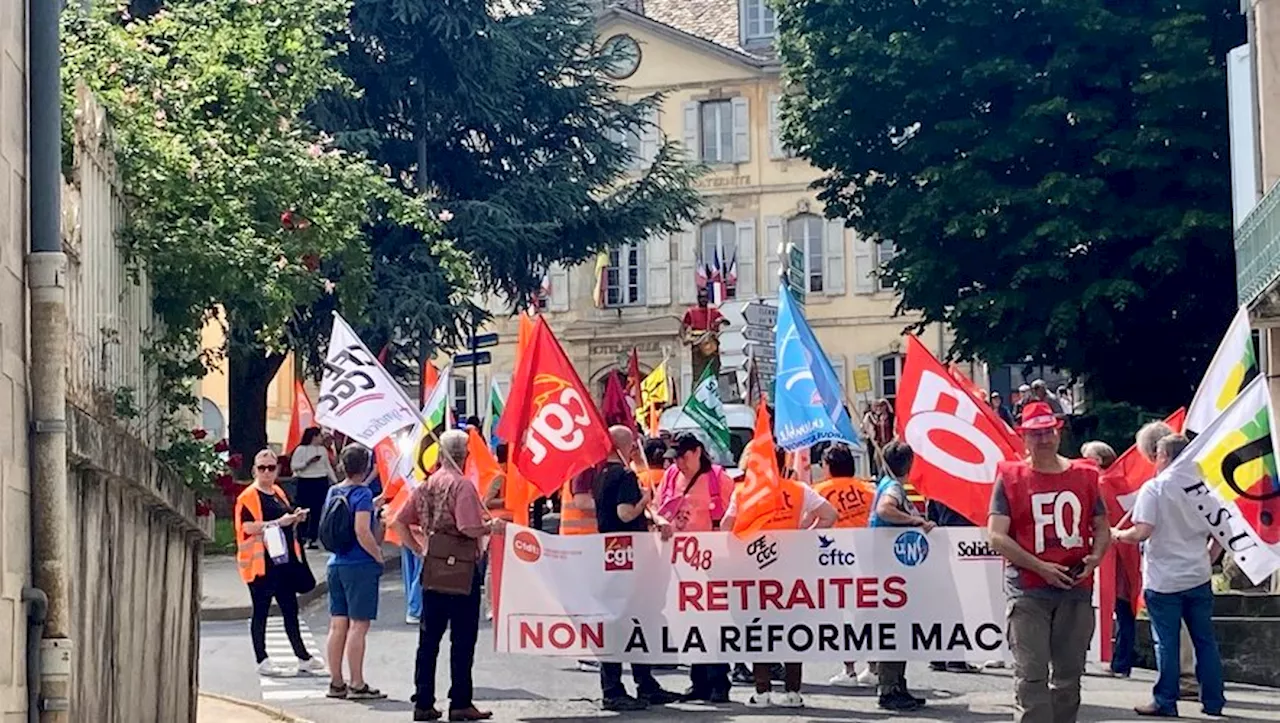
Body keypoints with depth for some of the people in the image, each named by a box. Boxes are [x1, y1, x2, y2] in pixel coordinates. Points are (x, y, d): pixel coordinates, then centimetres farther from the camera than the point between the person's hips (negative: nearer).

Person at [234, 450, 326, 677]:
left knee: (290, 609, 12)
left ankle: (302, 657, 18)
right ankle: (262, 661, 7)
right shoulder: (248, 497, -9)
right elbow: (248, 527, -21)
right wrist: (279, 522, -24)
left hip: (283, 561, 8)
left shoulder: (279, 493, 16)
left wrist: (296, 519, 6)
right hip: (260, 562, -8)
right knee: (261, 611, 1)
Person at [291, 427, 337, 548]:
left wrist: (335, 481, 10)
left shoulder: (323, 449, 12)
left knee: (317, 511, 3)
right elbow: (294, 466, -8)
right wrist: (308, 462, -18)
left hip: (321, 482, 5)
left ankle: (312, 537, 8)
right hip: (306, 482, -5)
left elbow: (328, 466, 16)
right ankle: (301, 539, 6)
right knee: (304, 511, -2)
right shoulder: (301, 449, -4)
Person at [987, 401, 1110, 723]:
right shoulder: (1010, 478, 0)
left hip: (1077, 590, 4)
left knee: (1069, 674, 11)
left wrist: (1094, 557, -4)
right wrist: (1041, 567, -14)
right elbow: (996, 536, -6)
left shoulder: (1084, 475, 11)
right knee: (1031, 674, -9)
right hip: (1027, 591, -4)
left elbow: (1102, 528, 18)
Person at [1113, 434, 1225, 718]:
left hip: (1164, 580, -4)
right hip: (1199, 577, 5)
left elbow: (1141, 533, -17)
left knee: (1166, 643, 1)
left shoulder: (1154, 489, -10)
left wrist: (1116, 534, 0)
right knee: (1205, 641, 10)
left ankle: (1165, 702, 5)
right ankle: (1213, 701, 14)